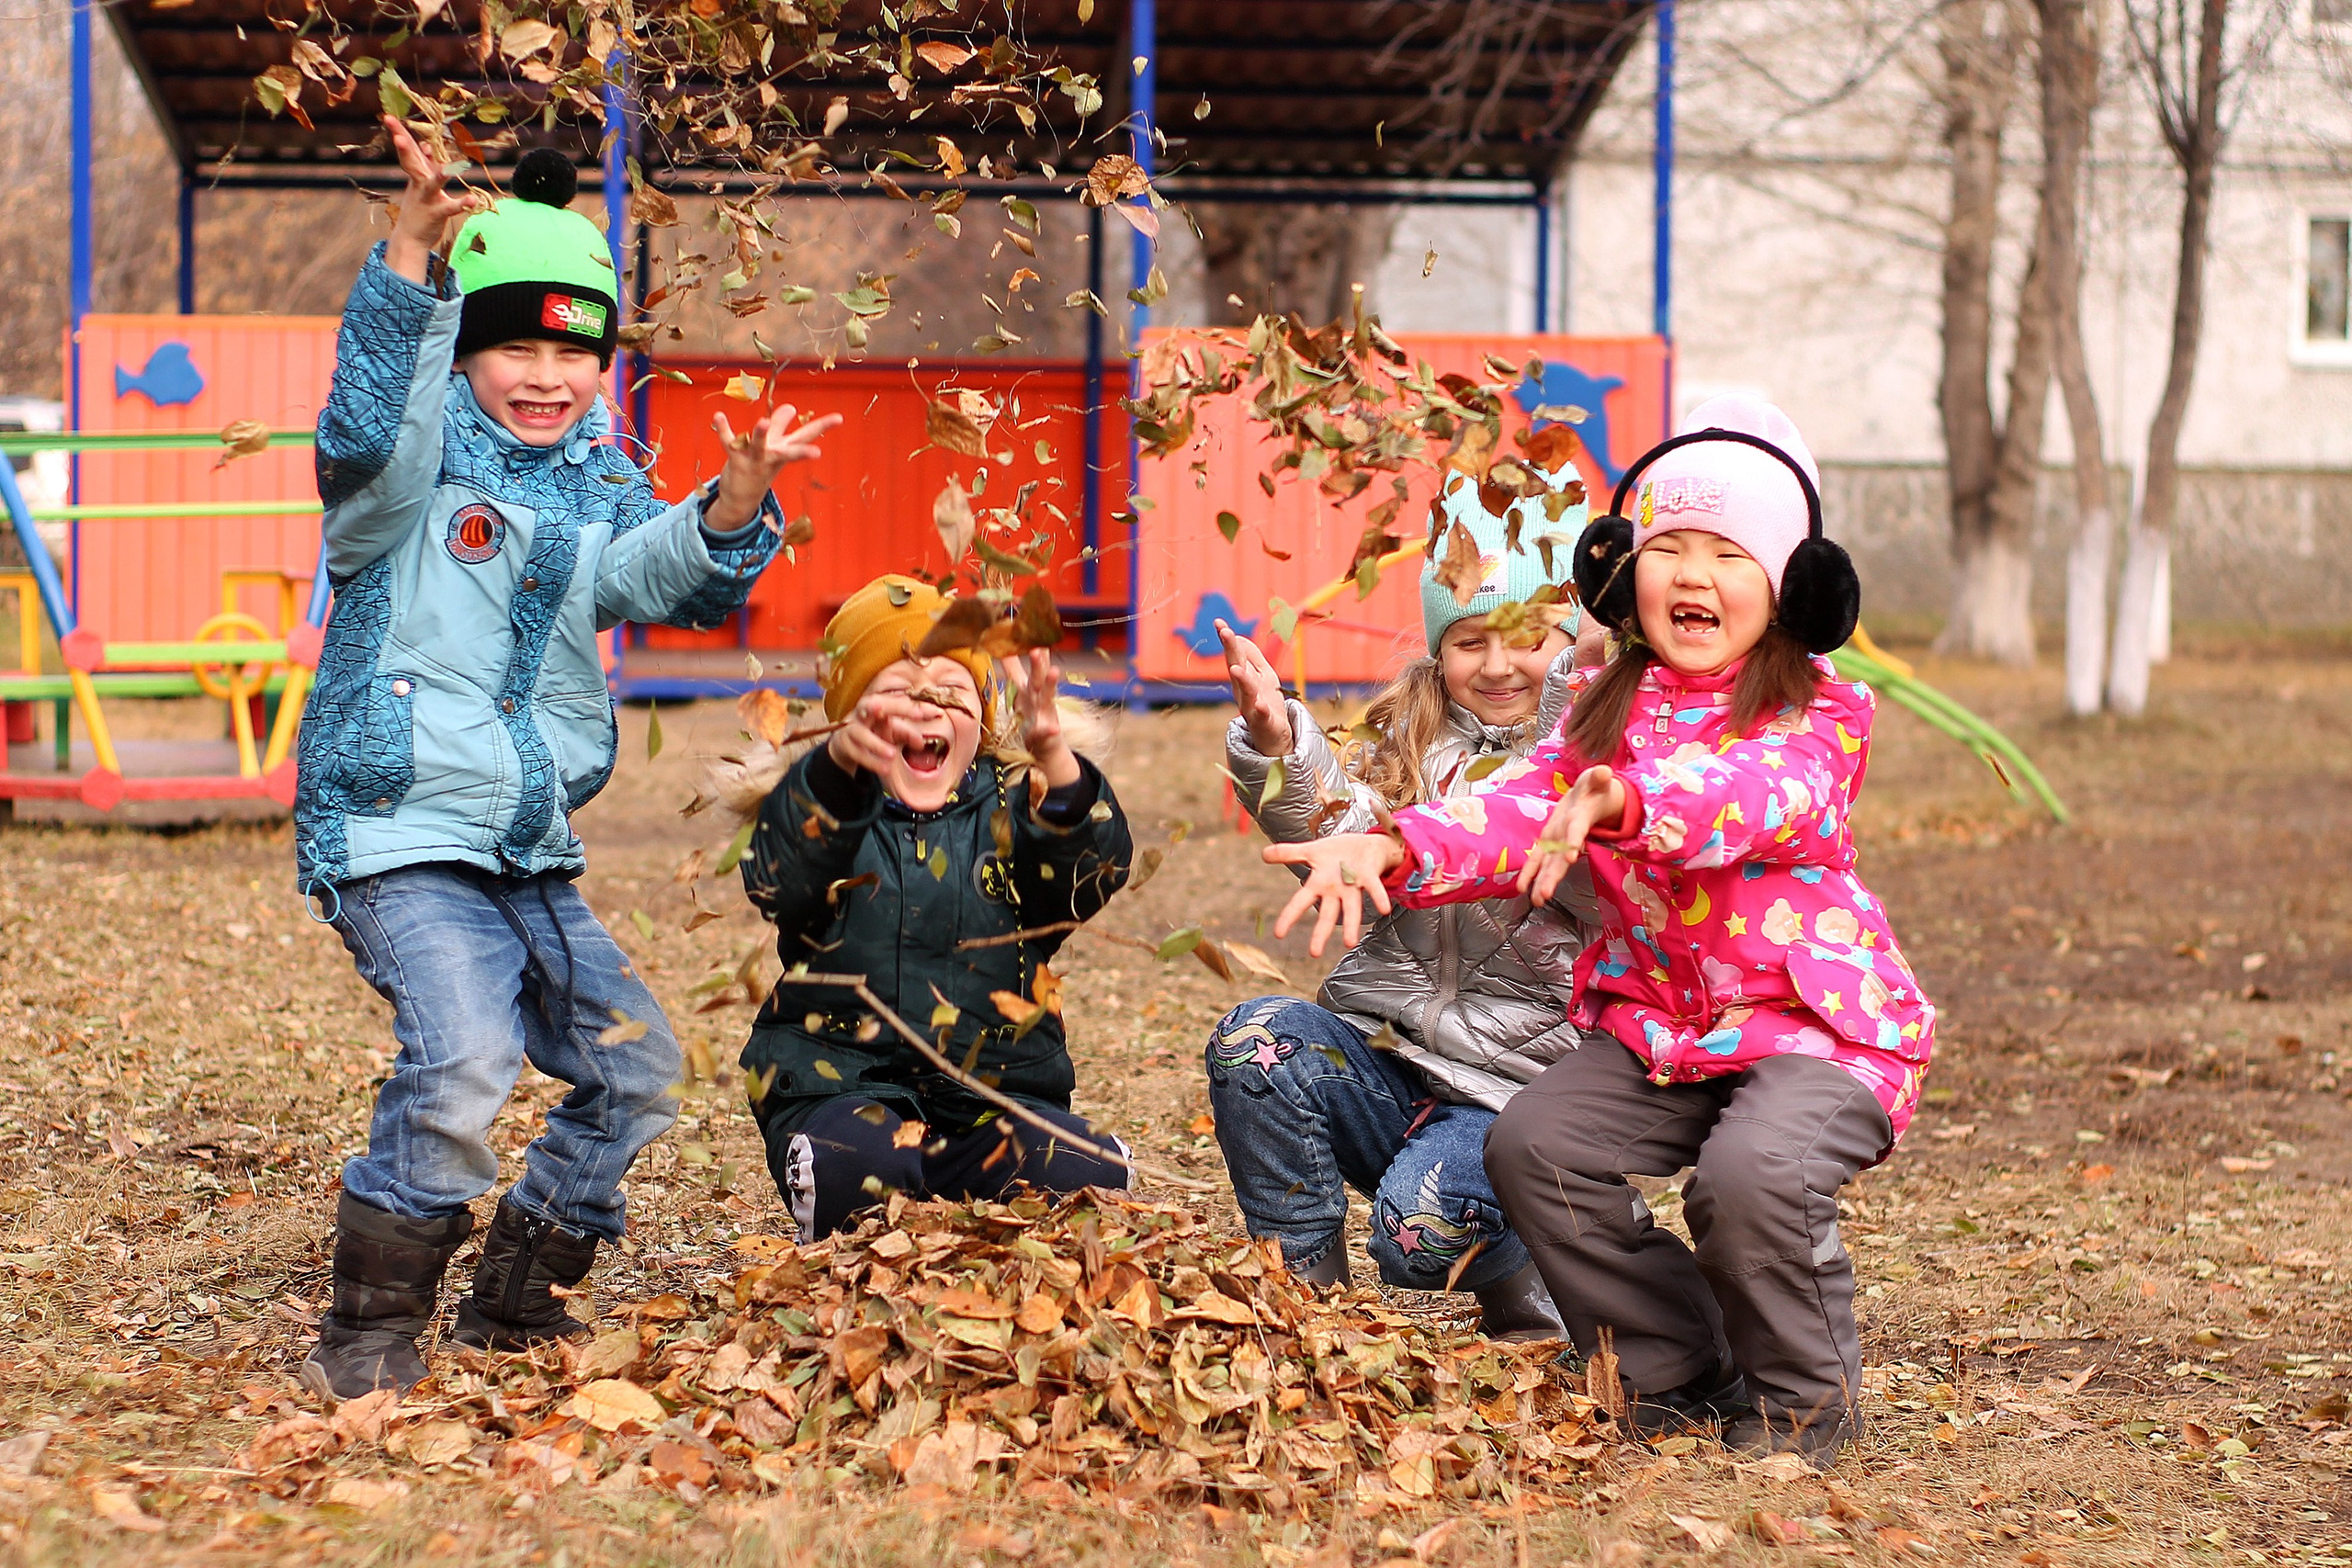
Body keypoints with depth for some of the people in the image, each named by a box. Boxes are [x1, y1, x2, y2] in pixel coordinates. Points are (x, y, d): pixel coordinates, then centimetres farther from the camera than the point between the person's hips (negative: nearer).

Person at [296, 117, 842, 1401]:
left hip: (530, 857, 7)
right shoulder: (417, 463, -6)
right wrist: (411, 255, -43)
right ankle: (368, 1333, -11)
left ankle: (514, 1311, 27)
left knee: (631, 1067, 10)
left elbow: (669, 576, -7)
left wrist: (736, 500, -28)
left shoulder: (598, 486, 11)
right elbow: (366, 431, -30)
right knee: (462, 1055, -26)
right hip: (396, 838, -7)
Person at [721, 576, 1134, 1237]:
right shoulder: (817, 798, 3)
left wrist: (1054, 758, -37)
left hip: (997, 1081, 2)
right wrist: (841, 760, -43)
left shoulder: (1009, 801, 8)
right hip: (842, 1077, -2)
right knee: (856, 1166, -36)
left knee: (1085, 1176, -27)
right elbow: (776, 879, -22)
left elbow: (1095, 868, -14)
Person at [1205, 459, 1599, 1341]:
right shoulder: (1415, 749, 11)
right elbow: (1334, 841, -7)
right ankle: (1304, 1290, -7)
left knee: (1421, 1224, -29)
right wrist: (1276, 748, -26)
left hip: (1514, 1086, -4)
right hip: (1383, 1052, 5)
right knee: (1258, 1038, -23)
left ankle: (1541, 1279, 8)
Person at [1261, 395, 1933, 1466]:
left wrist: (1621, 803, -55)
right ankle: (1685, 1372, 7)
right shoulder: (1605, 718, 5)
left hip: (1817, 1020, -6)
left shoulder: (1815, 717, -12)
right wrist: (1388, 850, -29)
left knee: (1752, 1172, -32)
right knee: (1533, 1145, -14)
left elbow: (1755, 797, -34)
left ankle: (1805, 1397, -1)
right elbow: (1516, 817, -8)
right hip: (1655, 1021, 6)